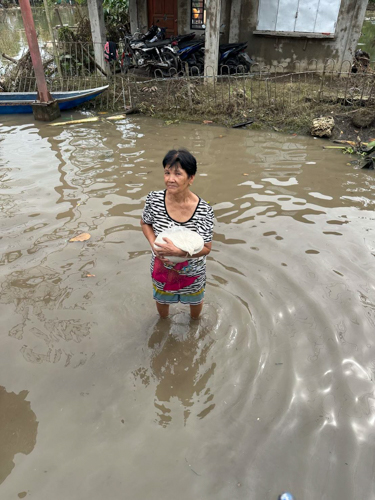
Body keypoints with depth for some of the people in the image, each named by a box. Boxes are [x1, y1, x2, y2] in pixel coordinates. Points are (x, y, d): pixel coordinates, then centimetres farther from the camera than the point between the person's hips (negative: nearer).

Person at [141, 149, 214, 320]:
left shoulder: (204, 210, -28)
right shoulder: (154, 199, -23)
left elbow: (206, 248, -22)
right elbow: (145, 223, -4)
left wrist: (178, 251, -38)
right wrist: (154, 245, -23)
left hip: (192, 271, -1)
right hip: (162, 267, 2)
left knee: (195, 300, 30)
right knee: (162, 299, 31)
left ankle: (195, 321, 67)